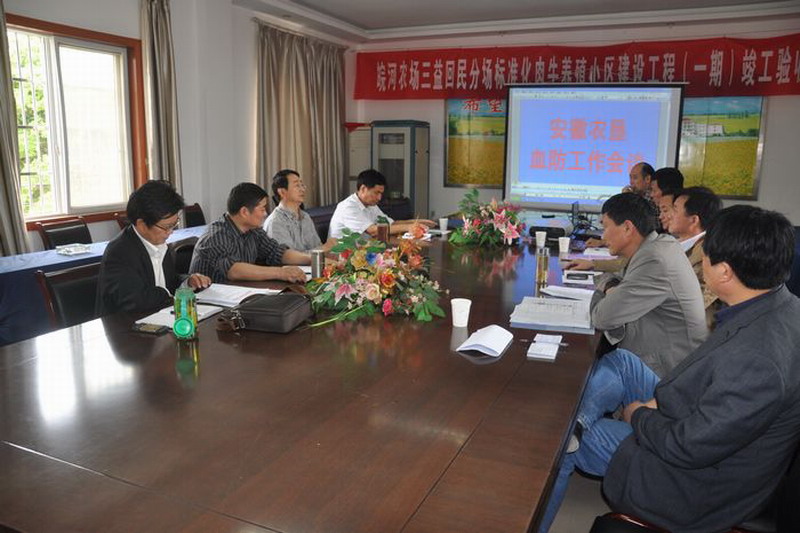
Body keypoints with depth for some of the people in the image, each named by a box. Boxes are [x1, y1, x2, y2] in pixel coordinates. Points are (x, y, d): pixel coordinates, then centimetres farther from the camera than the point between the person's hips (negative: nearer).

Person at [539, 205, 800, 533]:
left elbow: (688, 447, -29)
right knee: (620, 361, 10)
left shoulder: (758, 359, -38)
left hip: (698, 487, -8)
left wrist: (639, 414, -10)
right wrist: (659, 399, 0)